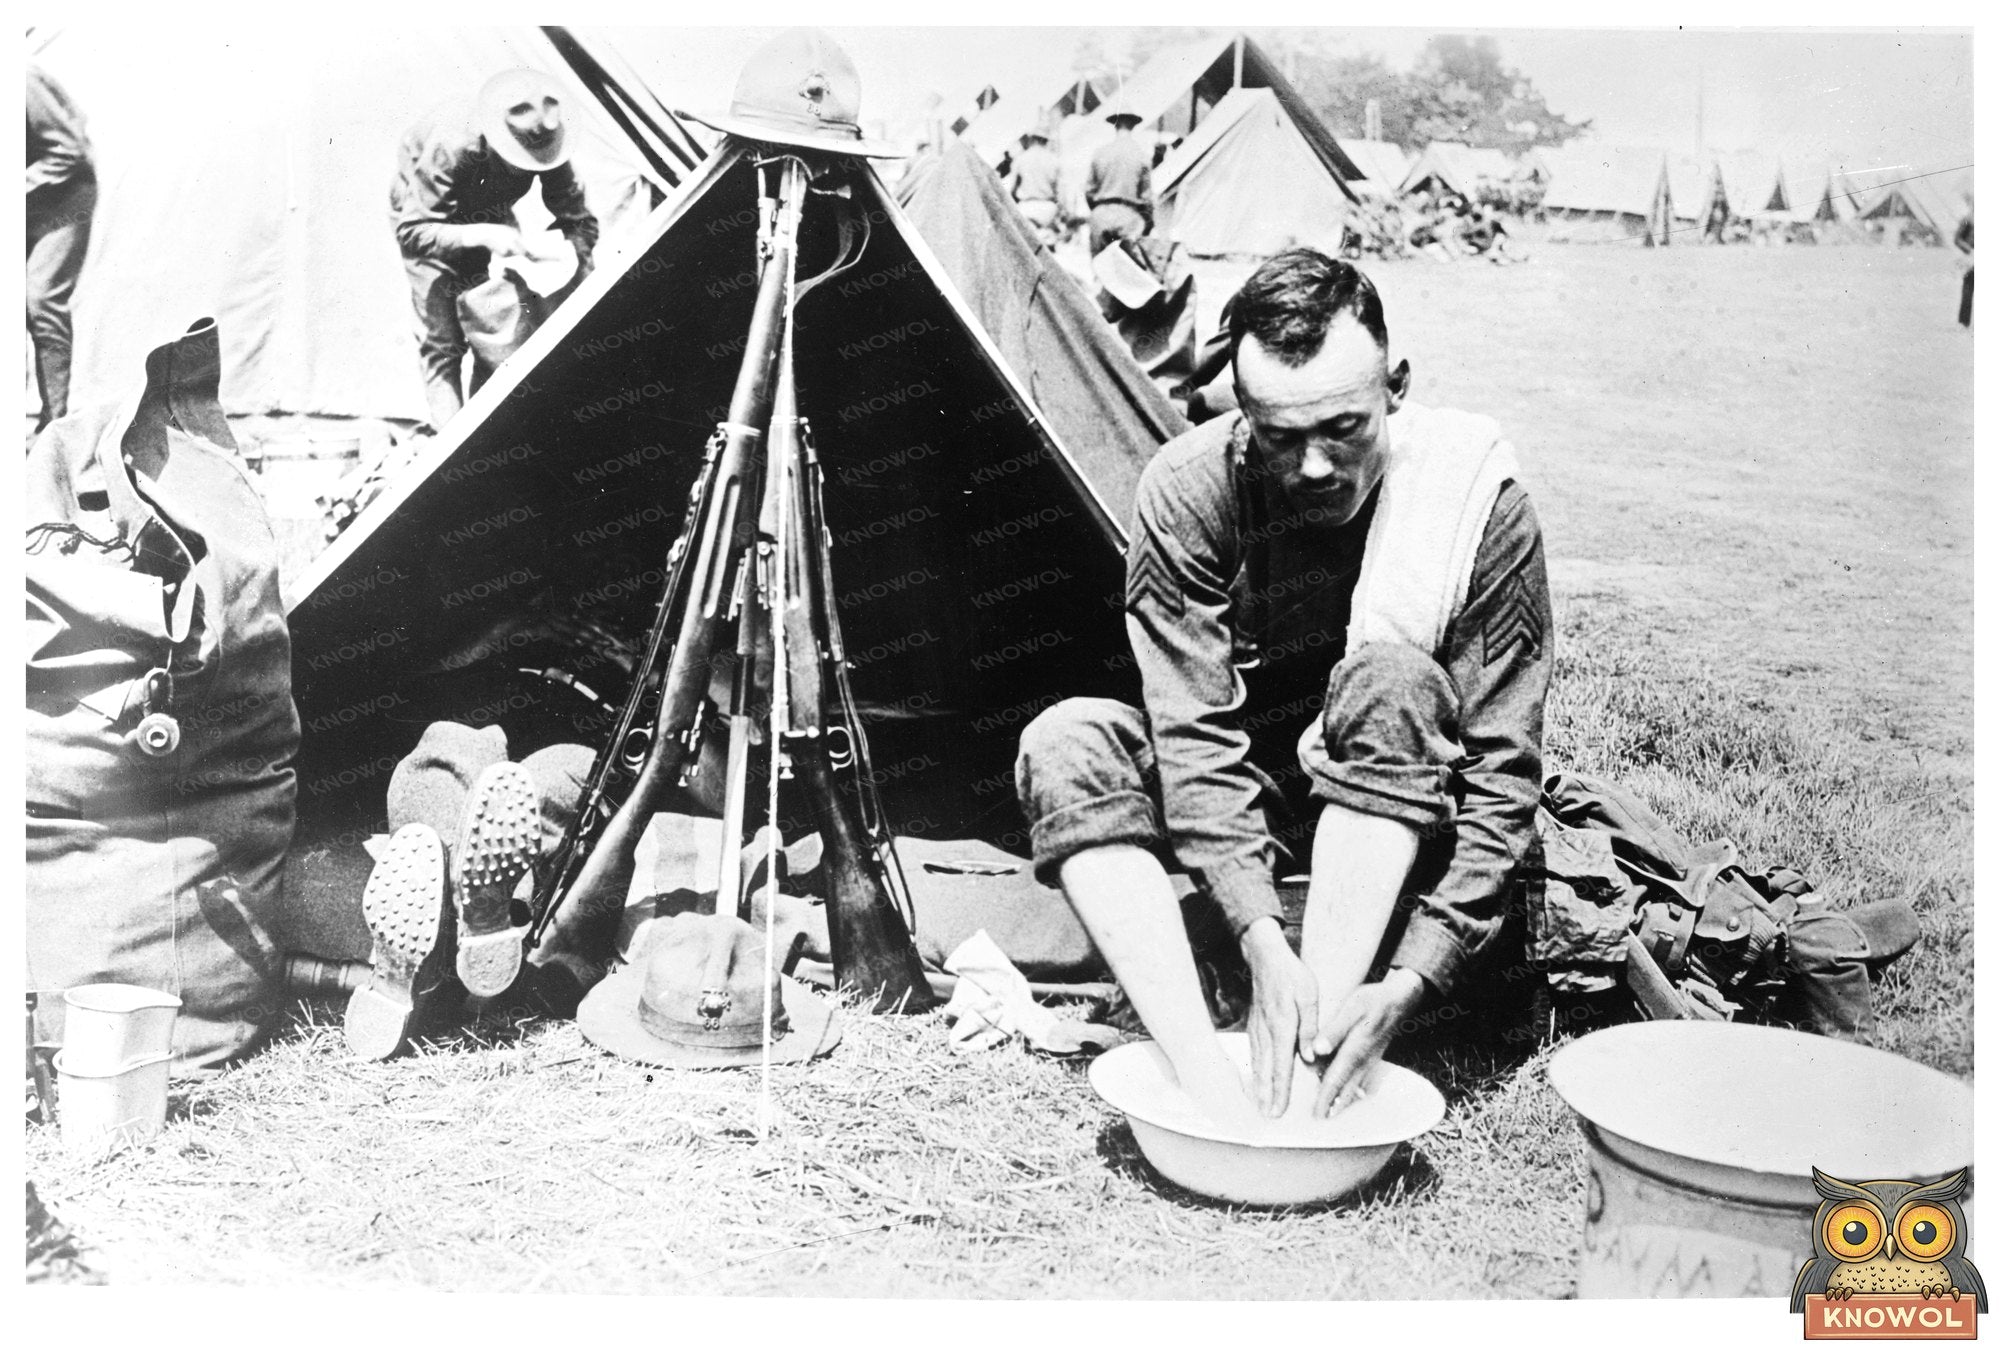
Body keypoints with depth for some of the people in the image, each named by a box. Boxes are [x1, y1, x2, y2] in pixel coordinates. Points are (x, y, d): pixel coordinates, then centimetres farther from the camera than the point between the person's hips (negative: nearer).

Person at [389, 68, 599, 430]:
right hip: (426, 214, -4)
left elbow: (580, 222, -19)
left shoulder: (548, 144, -29)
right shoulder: (450, 146, -42)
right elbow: (412, 232, -40)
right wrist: (484, 235, -53)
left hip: (489, 214, 4)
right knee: (441, 341, -13)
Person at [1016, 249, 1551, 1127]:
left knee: (1390, 680, -34)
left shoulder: (1474, 499, -22)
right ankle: (1207, 1080, -36)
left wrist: (1415, 978, -32)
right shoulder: (1189, 489, -21)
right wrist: (1261, 941, -35)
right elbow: (1196, 738, -23)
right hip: (1255, 804, 2)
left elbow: (1502, 772, -22)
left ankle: (1315, 1049, -35)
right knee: (1066, 743, -26)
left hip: (1411, 817, -1)